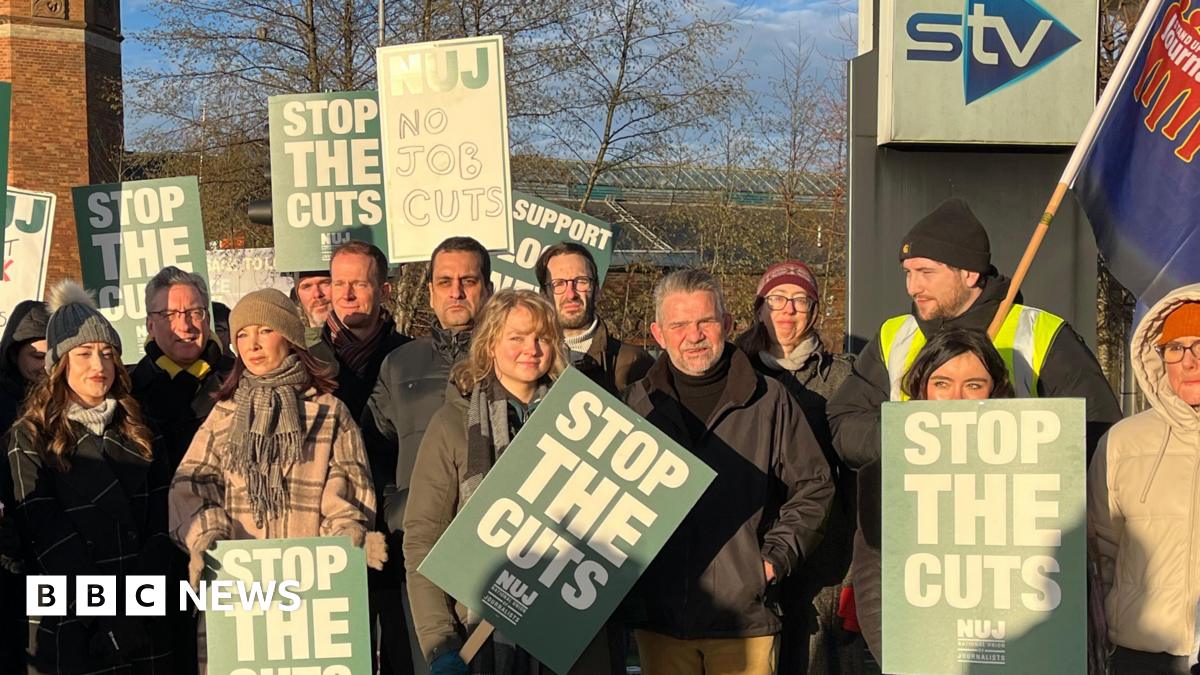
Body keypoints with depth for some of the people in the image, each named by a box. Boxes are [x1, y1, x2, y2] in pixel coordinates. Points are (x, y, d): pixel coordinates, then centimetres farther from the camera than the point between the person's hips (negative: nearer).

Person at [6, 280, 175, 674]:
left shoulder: (136, 430, 9)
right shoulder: (30, 439, -3)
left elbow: (161, 516, 3)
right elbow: (49, 539, -10)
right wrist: (108, 616, -17)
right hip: (69, 626, -3)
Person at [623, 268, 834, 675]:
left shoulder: (769, 402, 2)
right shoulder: (637, 404, 6)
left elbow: (813, 489, 7)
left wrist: (776, 558, -1)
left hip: (744, 618, -1)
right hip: (659, 617, 2)